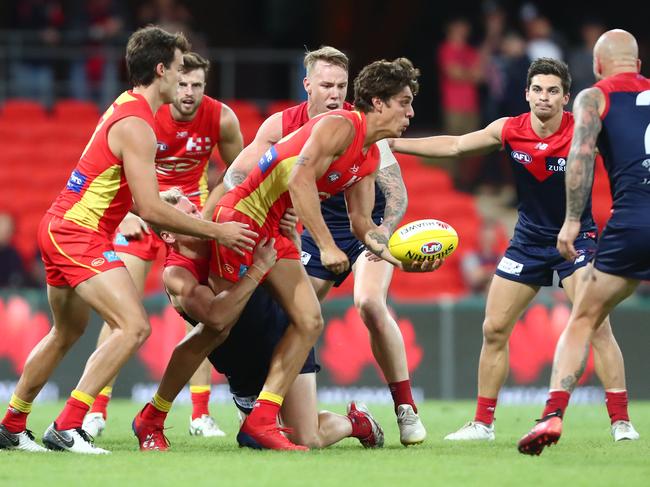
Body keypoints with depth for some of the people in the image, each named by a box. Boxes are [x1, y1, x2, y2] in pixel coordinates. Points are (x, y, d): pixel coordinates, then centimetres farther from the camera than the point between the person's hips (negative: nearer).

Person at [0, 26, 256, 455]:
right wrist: (216, 232, -17)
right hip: (79, 235, -11)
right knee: (134, 327, -18)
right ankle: (66, 428, -21)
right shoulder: (136, 126, -20)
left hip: (61, 227, 11)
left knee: (67, 332, 23)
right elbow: (150, 209, -23)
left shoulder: (125, 107, 11)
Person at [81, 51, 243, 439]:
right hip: (140, 209, -2)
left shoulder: (222, 119, -14)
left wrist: (211, 210, -7)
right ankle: (98, 410, -2)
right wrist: (125, 215, -22)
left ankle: (201, 414, 1)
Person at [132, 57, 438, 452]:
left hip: (277, 232, 9)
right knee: (217, 329, -3)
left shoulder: (371, 158, 11)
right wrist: (327, 246, -32)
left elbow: (362, 223, 12)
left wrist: (399, 257, -7)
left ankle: (261, 421, -2)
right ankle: (151, 419, 11)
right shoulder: (339, 126, -18)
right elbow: (299, 181, -30)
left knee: (310, 321, -2)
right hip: (243, 216, -9)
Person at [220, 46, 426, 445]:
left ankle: (407, 409, -19)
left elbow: (397, 194, -20)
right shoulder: (282, 125, -11)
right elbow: (235, 176, -4)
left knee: (370, 303, -27)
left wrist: (382, 235, -37)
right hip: (318, 229, 4)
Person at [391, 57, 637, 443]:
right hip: (528, 239, 4)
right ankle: (483, 423, 15)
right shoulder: (509, 130, -7)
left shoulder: (581, 130, -18)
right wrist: (391, 143, 3)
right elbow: (454, 146, 4)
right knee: (494, 329, 4)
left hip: (576, 236, -4)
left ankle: (621, 421, -14)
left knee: (596, 326, -19)